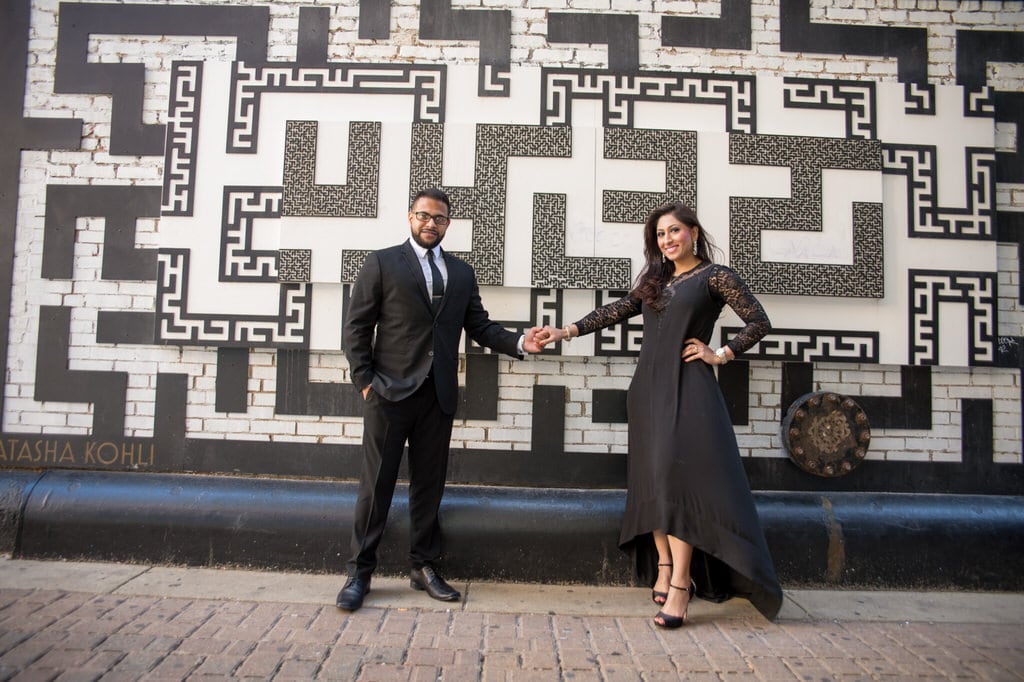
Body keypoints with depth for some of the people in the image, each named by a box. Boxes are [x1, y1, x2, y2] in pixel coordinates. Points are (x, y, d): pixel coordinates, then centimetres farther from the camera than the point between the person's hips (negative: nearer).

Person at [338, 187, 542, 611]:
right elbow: (356, 327, 0)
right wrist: (365, 380, -8)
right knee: (376, 483, 2)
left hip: (438, 395, 4)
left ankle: (424, 568, 24)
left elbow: (480, 326, 10)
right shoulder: (382, 263, 3)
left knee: (429, 484, 11)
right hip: (390, 392, -3)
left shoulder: (462, 273, 15)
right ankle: (360, 573, 15)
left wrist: (519, 342, -6)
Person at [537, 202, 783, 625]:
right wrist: (568, 331, 5)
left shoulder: (715, 276, 2)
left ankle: (680, 584, -11)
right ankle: (662, 567, 17)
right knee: (652, 480, 7)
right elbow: (618, 310, 12)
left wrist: (721, 355, -5)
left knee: (677, 477, -14)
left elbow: (759, 322, 0)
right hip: (648, 387, 6)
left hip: (687, 388, -6)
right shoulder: (655, 280, 18)